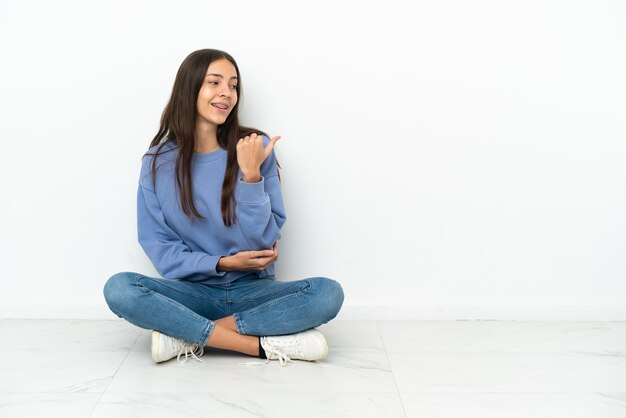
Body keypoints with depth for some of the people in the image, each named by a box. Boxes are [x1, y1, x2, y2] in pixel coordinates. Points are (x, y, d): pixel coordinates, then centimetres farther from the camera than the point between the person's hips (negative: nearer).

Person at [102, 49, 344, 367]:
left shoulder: (255, 148, -4)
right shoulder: (158, 161, -2)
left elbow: (264, 240, -8)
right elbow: (157, 245, -1)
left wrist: (251, 174, -21)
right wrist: (221, 264, -14)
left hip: (252, 289, 0)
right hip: (193, 290, 0)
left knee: (328, 293, -26)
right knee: (118, 288, -27)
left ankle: (188, 336, -21)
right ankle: (265, 344, -25)